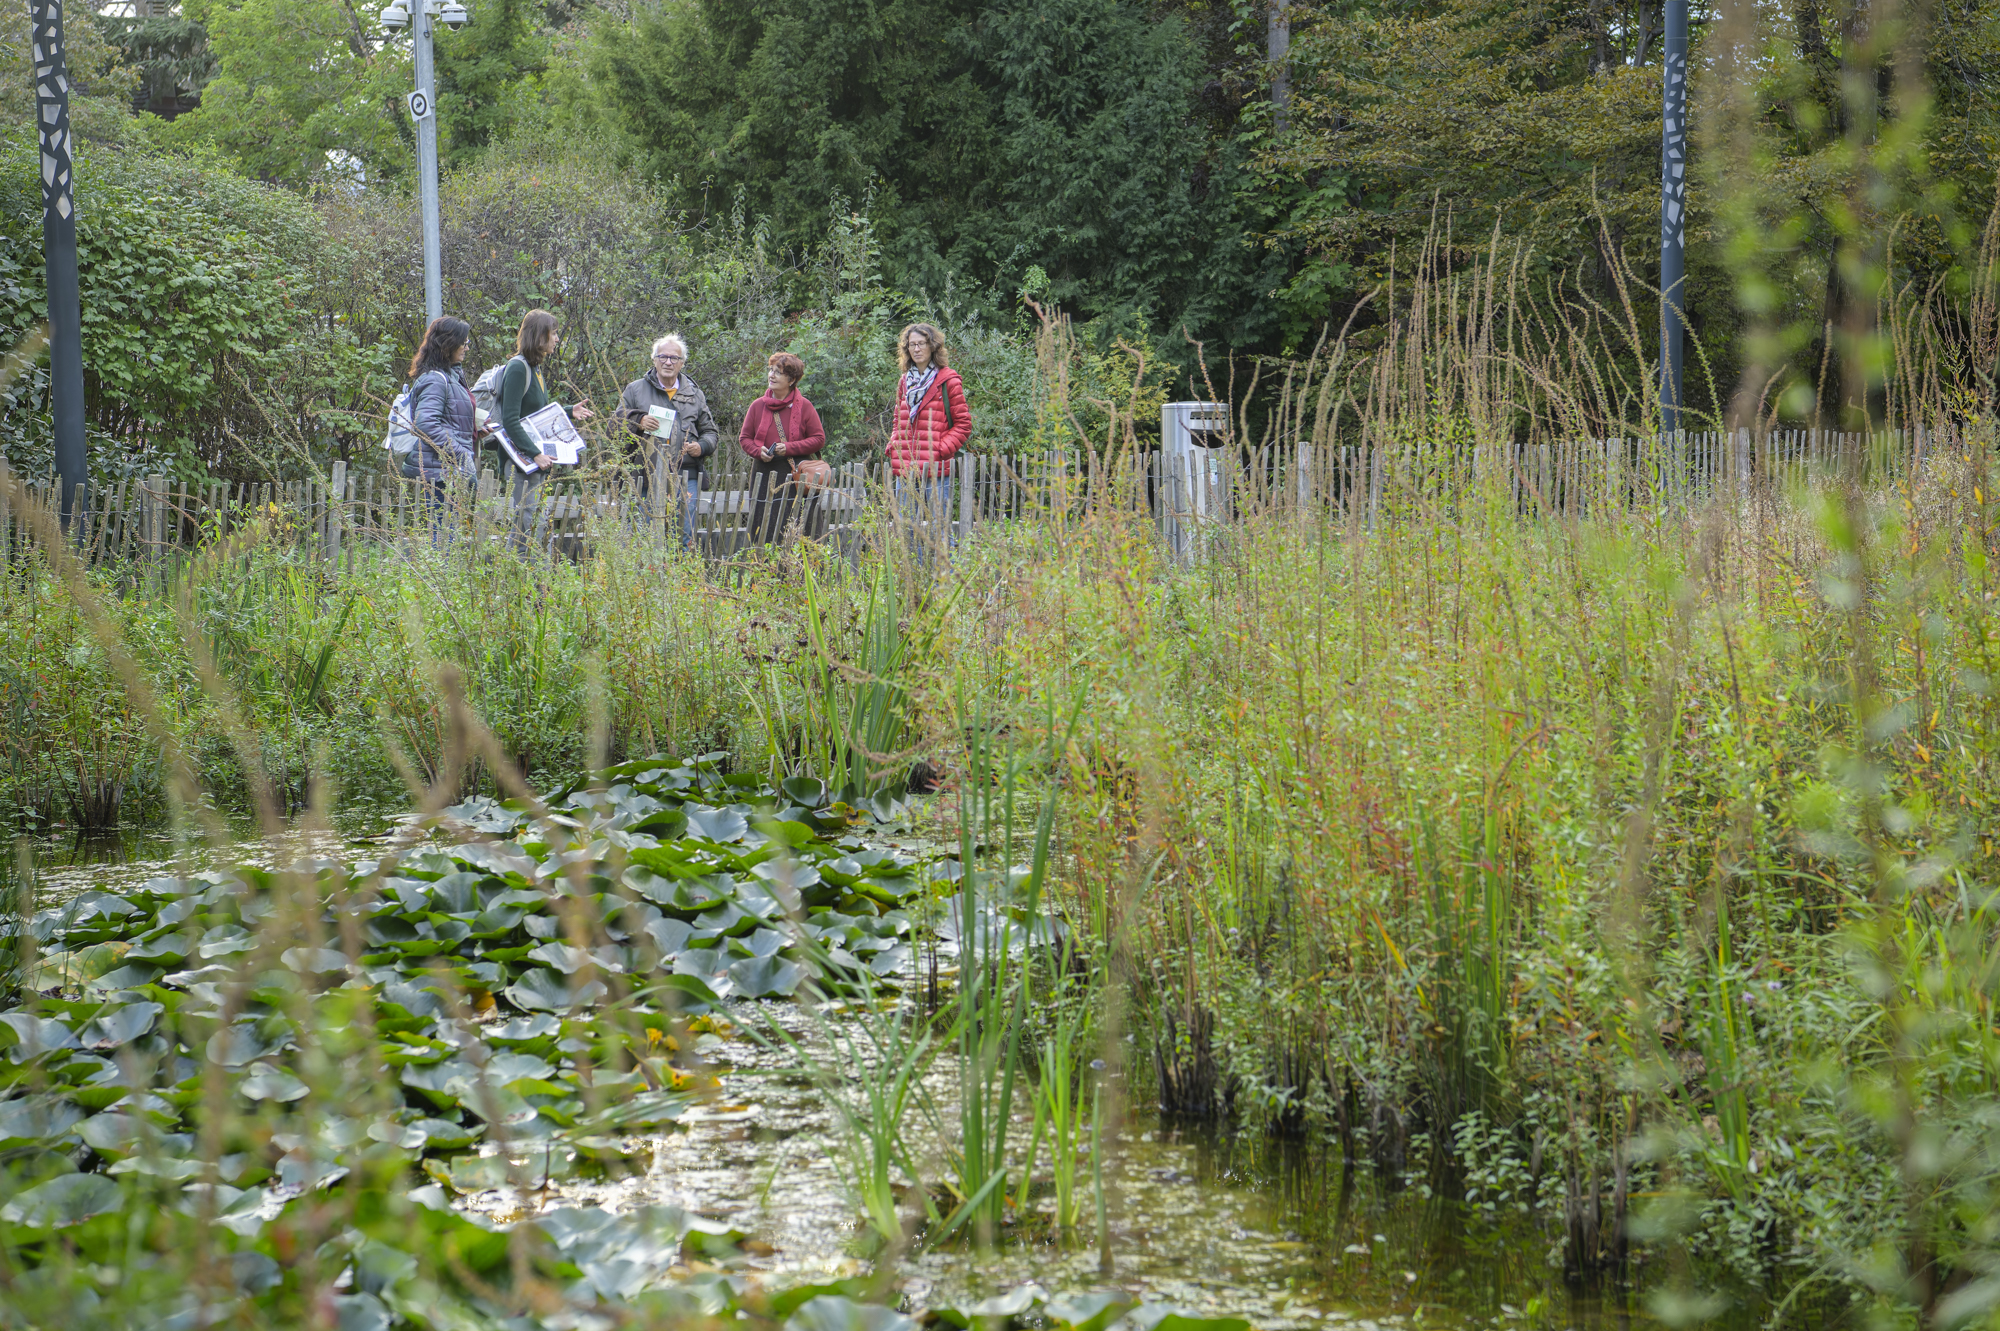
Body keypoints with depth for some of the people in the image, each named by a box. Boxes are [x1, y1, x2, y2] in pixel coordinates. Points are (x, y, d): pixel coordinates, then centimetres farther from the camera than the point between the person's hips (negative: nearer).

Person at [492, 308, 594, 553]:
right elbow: (510, 420, -19)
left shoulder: (534, 368, 16)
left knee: (535, 518, 9)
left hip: (535, 458, 10)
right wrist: (535, 454, -23)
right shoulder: (517, 368, -13)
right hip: (521, 459, -10)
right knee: (526, 518, -11)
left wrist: (570, 413, 14)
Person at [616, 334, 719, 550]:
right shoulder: (635, 390, 11)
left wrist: (701, 447, -1)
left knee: (684, 540, 0)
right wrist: (638, 422, -10)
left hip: (685, 480, 1)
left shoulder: (695, 394, 17)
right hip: (648, 480, -1)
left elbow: (709, 431, 21)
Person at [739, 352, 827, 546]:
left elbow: (819, 439, 0)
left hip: (796, 477, -2)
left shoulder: (803, 406, 0)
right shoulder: (758, 406, 8)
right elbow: (744, 438, 15)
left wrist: (789, 448, -12)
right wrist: (759, 451, -7)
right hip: (764, 477, 2)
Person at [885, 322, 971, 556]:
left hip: (936, 470, -6)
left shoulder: (947, 380, -2)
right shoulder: (905, 382, 16)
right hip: (905, 470, 6)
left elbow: (963, 424, -2)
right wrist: (893, 447, 7)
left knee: (939, 532, -5)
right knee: (906, 533, 7)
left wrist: (941, 450, -11)